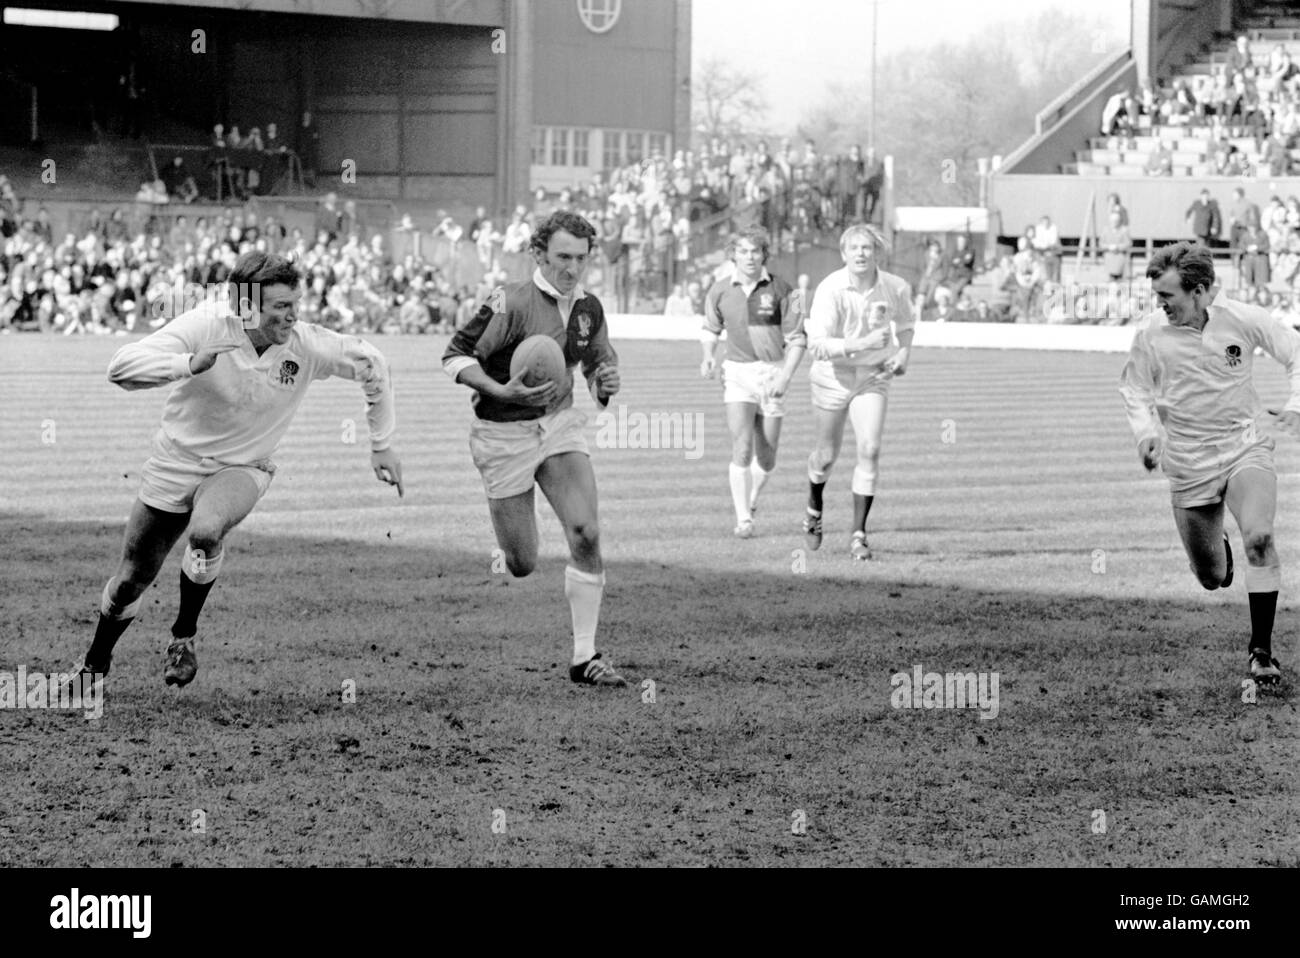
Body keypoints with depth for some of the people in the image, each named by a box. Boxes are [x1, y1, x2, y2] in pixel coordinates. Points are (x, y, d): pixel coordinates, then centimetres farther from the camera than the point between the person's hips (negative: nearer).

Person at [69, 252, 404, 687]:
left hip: (242, 468, 0)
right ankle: (95, 664, 39)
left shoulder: (305, 346, -17)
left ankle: (184, 636, -10)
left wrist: (382, 445, 4)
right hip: (176, 463, 0)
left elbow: (370, 364, 1)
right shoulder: (206, 327, -23)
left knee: (206, 531, -35)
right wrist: (190, 364, -45)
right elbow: (121, 367, -30)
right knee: (131, 580, 8)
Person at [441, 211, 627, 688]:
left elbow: (599, 360, 19)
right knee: (521, 566, -2)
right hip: (504, 433, -5)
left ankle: (585, 657, -6)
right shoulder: (511, 303, -18)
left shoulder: (589, 308, 2)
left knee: (586, 535, -13)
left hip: (560, 425, 5)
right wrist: (500, 391, -28)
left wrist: (605, 383, -4)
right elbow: (455, 356, -14)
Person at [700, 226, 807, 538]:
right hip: (737, 371, 0)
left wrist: (785, 376, -14)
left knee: (766, 456, 5)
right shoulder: (720, 291, 2)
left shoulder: (782, 291, -5)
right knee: (742, 447, -16)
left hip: (772, 371, 0)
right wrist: (708, 356, -1)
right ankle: (743, 521, -15)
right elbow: (711, 329, 19)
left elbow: (797, 340, -2)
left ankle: (751, 504, 32)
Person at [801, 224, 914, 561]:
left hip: (873, 377, 1)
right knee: (827, 456, 9)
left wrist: (903, 353, -2)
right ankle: (814, 508, 43)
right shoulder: (830, 290, -19)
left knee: (869, 450, -15)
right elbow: (818, 345, -26)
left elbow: (905, 321, 15)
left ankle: (859, 534, -8)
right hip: (833, 376, -1)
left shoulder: (895, 288, -9)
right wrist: (863, 344, -36)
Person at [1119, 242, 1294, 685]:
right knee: (1212, 579, 7)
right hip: (1188, 465, 2)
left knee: (1259, 537, -28)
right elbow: (1134, 387, 11)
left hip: (1245, 449, -2)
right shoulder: (1151, 336, -5)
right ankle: (1220, 549, 47)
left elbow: (1294, 353, 4)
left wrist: (1294, 405, -11)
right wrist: (1146, 430, -6)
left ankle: (1261, 650, -18)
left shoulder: (1243, 319, -9)